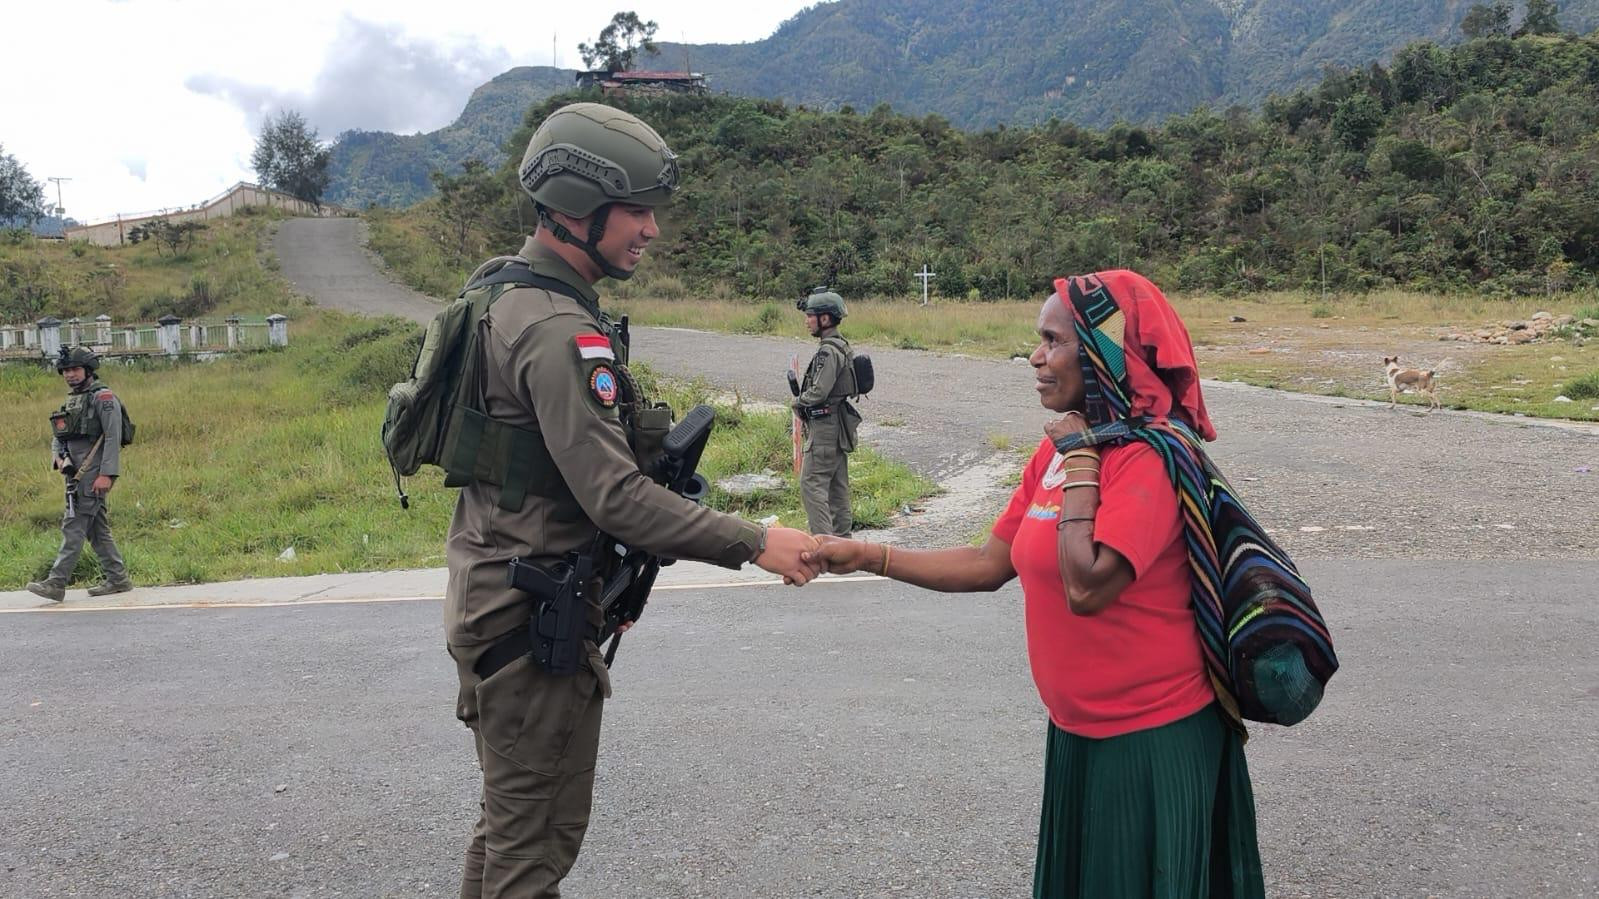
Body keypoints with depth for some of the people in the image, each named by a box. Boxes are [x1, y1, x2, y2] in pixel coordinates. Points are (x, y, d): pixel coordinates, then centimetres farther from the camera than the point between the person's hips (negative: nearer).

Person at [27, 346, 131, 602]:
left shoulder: (103, 397, -8)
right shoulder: (71, 400, 19)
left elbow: (113, 437, -16)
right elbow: (58, 436, 23)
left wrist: (106, 474, -22)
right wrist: (58, 458, 1)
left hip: (93, 474, -9)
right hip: (76, 473, 9)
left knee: (74, 526, -10)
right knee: (97, 529, 10)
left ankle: (56, 583, -10)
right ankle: (118, 579, 16)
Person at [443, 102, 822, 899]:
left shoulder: (503, 290, 9)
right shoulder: (560, 331, -23)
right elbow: (617, 496, -27)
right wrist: (757, 544, -22)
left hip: (492, 593, 10)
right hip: (533, 616, -10)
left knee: (511, 813, 22)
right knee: (539, 834, 3)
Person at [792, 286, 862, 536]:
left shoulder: (829, 351, -19)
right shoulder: (841, 346, 14)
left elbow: (819, 391, -23)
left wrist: (798, 401, -4)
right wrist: (803, 402, 10)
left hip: (825, 426, -10)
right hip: (837, 424, 10)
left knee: (811, 483, -9)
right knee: (837, 485, 14)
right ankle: (842, 537, 20)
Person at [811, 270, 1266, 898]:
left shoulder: (1148, 457, -20)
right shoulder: (1057, 453, 5)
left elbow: (1087, 586, -32)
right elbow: (990, 564, 7)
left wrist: (1080, 460, -22)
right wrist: (866, 557, 2)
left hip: (1151, 743, -8)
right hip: (1078, 734, 8)